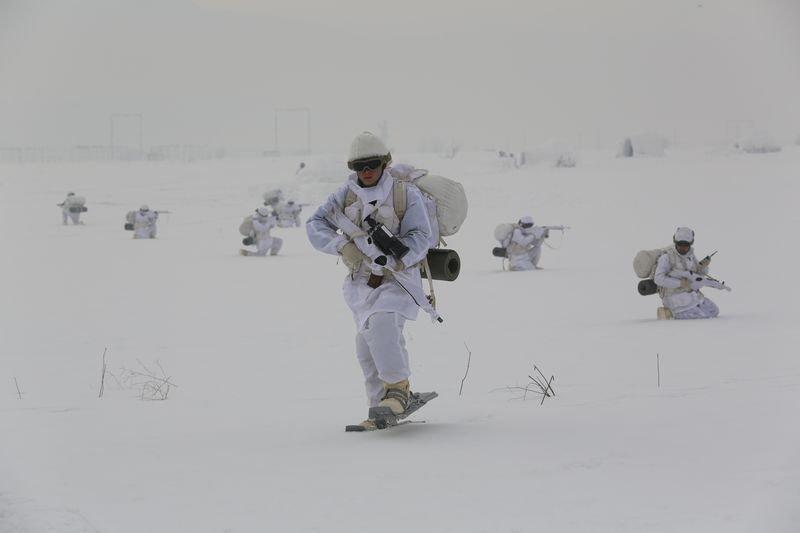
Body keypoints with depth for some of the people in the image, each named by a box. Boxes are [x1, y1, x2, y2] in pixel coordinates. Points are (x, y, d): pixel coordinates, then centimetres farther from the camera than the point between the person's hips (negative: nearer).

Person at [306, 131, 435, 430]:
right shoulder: (346, 196, 4)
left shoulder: (406, 195, -5)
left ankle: (398, 390, -21)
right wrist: (342, 246, -16)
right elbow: (315, 225, 1)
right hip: (362, 281, 4)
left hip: (398, 279, -4)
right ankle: (383, 408, 9)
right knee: (367, 342, -1)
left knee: (382, 324, -28)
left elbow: (419, 236, -10)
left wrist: (400, 258, -29)